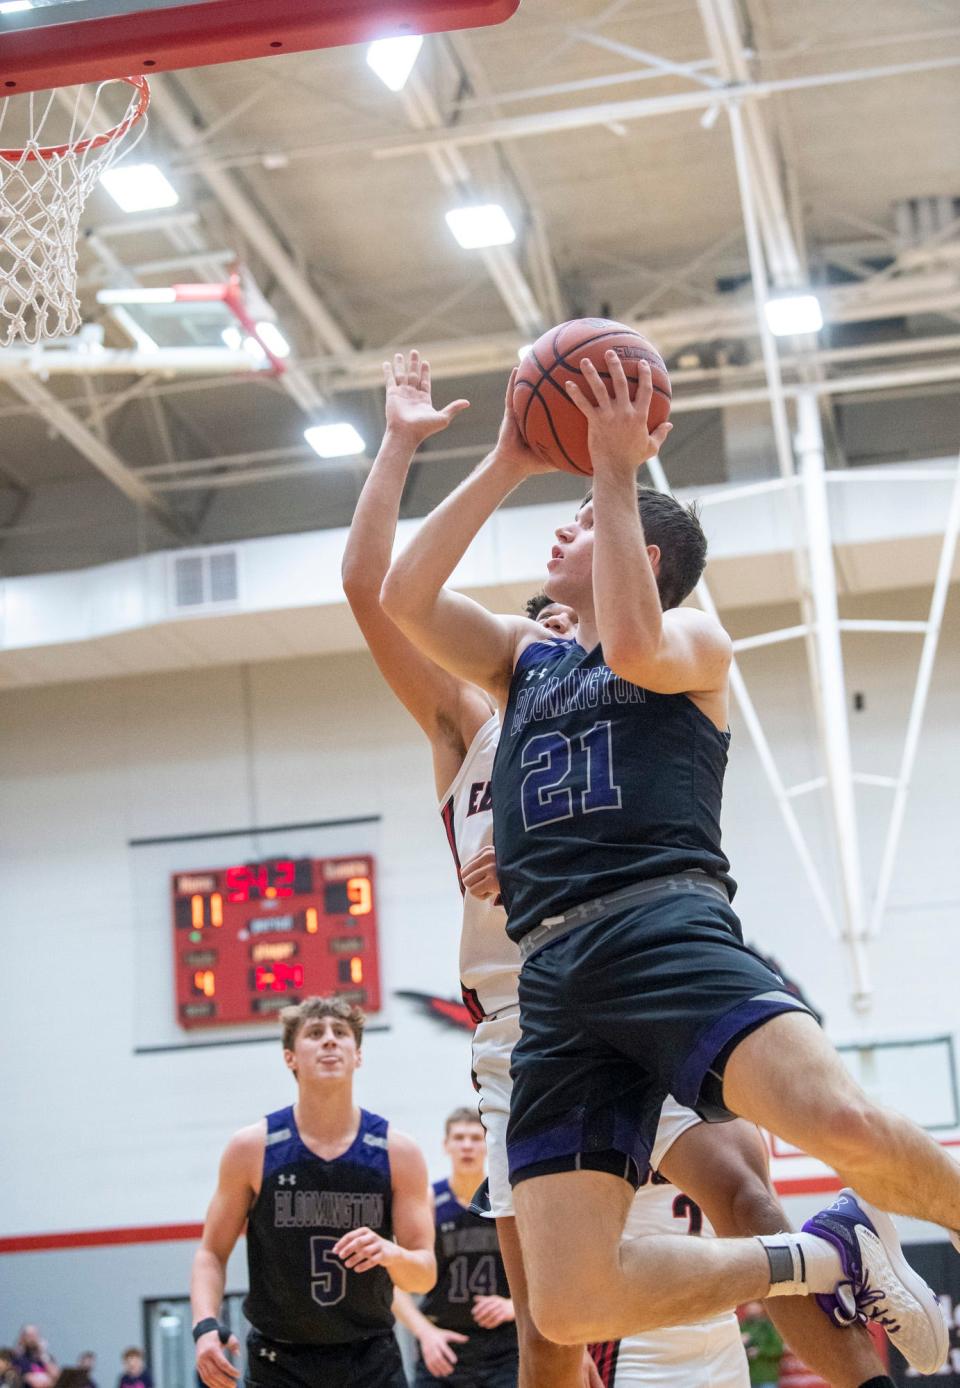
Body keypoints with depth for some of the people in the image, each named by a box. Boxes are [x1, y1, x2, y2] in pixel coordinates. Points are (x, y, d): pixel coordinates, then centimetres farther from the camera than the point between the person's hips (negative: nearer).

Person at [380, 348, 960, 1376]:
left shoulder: (694, 637, 15)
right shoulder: (523, 661, 29)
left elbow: (635, 647, -9)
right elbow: (402, 597, 15)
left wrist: (616, 473, -3)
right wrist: (505, 465, 13)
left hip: (668, 932, -5)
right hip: (553, 978, 5)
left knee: (843, 1122, -36)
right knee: (571, 1307, -12)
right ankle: (827, 1259, 8)